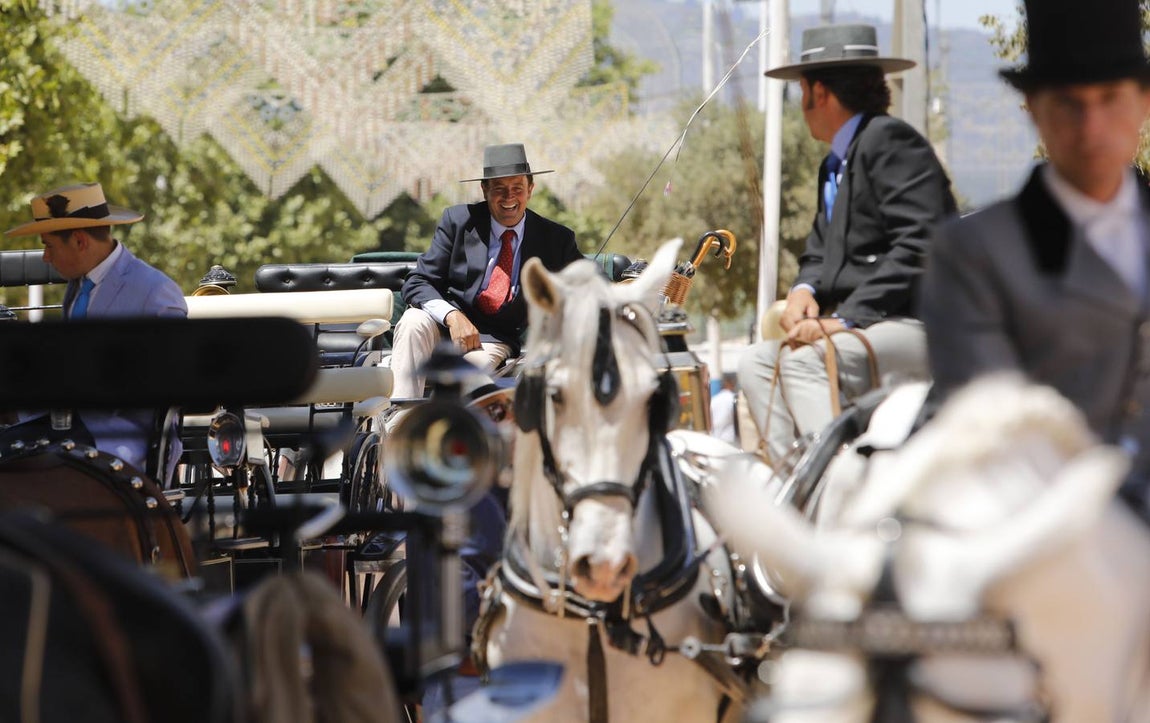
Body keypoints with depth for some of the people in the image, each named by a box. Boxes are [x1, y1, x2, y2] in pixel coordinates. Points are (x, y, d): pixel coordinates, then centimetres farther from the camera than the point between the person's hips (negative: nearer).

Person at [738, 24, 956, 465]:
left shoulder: (891, 141, -8)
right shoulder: (835, 165, 22)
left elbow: (919, 246, -19)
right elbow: (821, 251, 23)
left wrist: (846, 317, -22)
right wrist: (804, 290, -2)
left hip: (923, 326, -10)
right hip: (872, 327, 10)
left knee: (804, 359, -28)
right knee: (756, 362, 0)